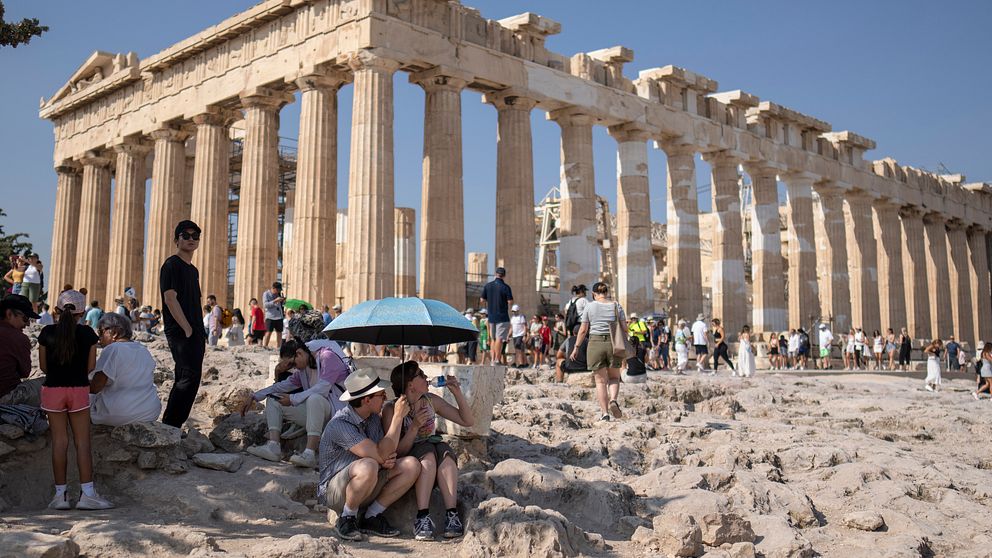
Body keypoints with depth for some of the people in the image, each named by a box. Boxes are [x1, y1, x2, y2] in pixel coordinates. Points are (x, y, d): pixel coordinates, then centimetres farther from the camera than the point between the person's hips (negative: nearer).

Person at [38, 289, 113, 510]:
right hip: (79, 389, -1)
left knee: (59, 441, 6)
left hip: (52, 389, 1)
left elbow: (43, 366, 2)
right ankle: (87, 494, 1)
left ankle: (60, 494, 8)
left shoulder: (47, 332, -4)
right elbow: (90, 366, 0)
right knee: (82, 441, 3)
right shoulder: (87, 334, -4)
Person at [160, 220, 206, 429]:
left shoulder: (193, 269, 20)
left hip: (194, 332, 9)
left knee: (186, 379, 11)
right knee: (190, 377, -15)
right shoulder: (172, 265, -7)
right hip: (180, 331, -9)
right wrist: (187, 329, -17)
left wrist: (201, 334, 16)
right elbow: (170, 298, -16)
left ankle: (172, 426, 18)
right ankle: (169, 425, -11)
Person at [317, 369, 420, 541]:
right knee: (368, 466, -38)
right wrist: (398, 416, -24)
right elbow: (380, 454, -28)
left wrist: (388, 460, -15)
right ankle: (347, 519, -14)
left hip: (368, 486, 8)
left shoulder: (374, 418, 3)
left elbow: (385, 457, 11)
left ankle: (372, 516, -3)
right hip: (333, 489, -8)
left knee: (412, 465, -11)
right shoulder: (340, 424, -24)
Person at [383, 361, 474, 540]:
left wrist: (457, 392, -5)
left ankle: (452, 515, -39)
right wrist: (415, 426, -25)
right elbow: (397, 451, -13)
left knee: (443, 449, -28)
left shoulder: (431, 401, 5)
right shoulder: (391, 409, -9)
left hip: (435, 471, 4)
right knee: (427, 450, -32)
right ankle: (422, 517, -41)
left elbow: (468, 421, 7)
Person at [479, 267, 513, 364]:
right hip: (502, 317, -5)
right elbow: (510, 302, -12)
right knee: (499, 338, -6)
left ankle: (493, 359, 13)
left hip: (491, 316, 5)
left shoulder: (487, 286, 3)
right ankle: (497, 360, -9)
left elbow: (482, 301, 5)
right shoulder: (506, 287, -10)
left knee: (493, 338, 13)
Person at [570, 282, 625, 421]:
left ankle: (605, 413, 2)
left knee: (601, 381, 7)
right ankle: (613, 400, -10)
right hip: (613, 344, 1)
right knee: (614, 377, 17)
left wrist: (576, 347, 7)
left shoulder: (590, 306, 1)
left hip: (595, 343, -1)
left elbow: (583, 330, -1)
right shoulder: (616, 306, 5)